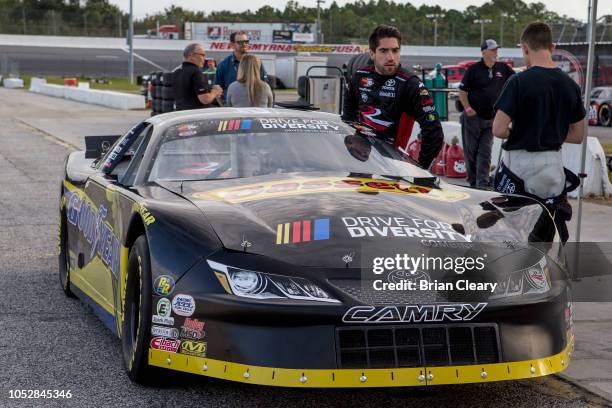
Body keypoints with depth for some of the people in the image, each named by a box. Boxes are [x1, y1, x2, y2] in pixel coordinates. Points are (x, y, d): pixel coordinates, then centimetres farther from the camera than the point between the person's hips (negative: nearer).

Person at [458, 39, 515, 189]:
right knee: (471, 151, 4)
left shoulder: (502, 68, 6)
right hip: (473, 117, -3)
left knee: (485, 152, 0)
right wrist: (467, 108, -13)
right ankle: (472, 181, 15)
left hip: (490, 119, 3)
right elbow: (462, 91, -4)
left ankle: (483, 183, -2)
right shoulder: (474, 69, -6)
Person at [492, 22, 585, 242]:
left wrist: (518, 133, 3)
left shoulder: (519, 81, -14)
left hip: (520, 163, -5)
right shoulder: (570, 85, 3)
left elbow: (498, 129, -17)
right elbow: (577, 135, 10)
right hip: (552, 166, 5)